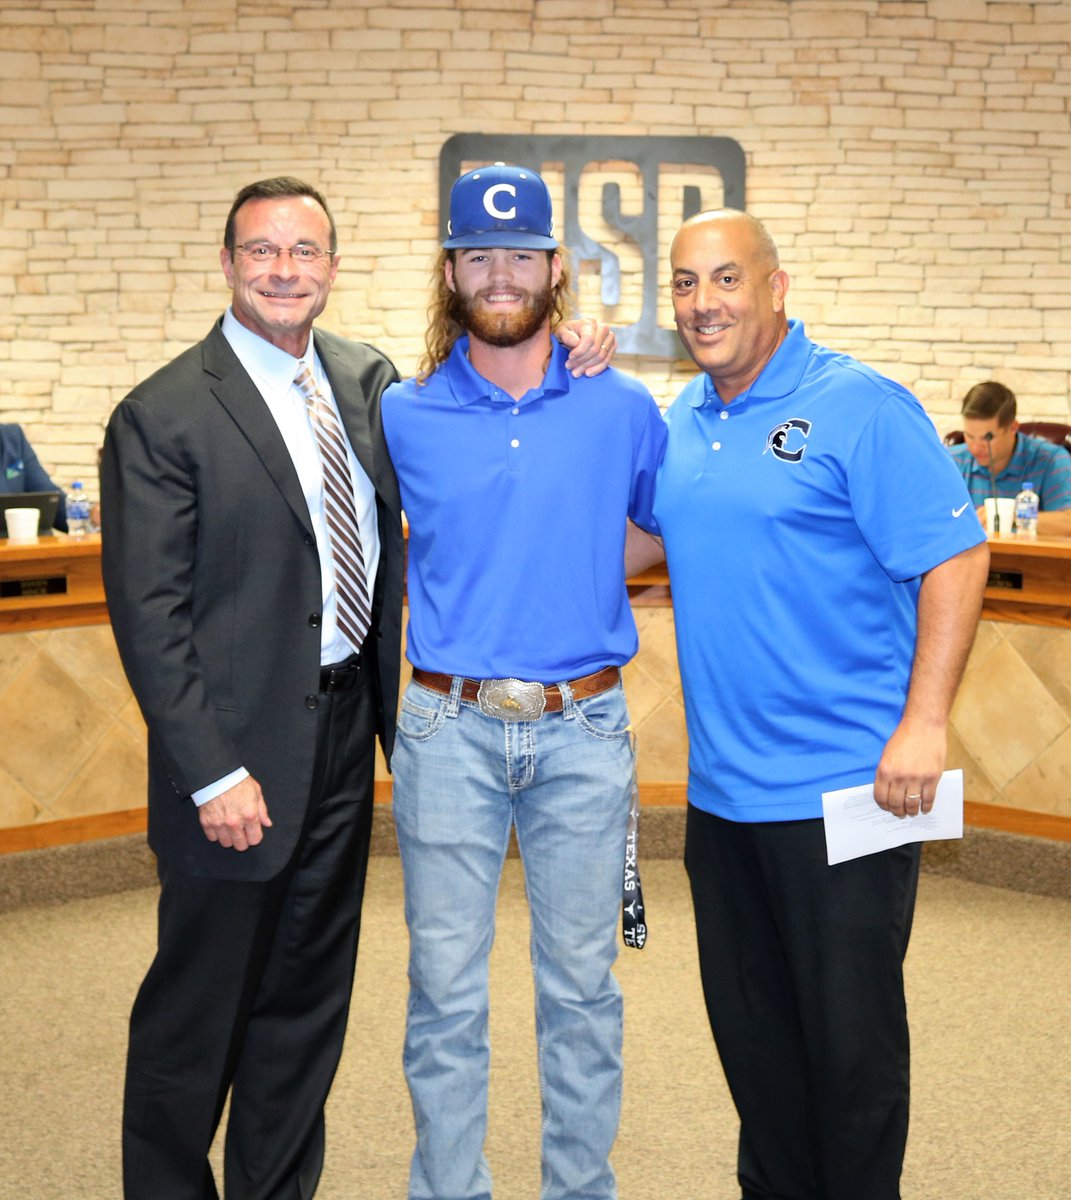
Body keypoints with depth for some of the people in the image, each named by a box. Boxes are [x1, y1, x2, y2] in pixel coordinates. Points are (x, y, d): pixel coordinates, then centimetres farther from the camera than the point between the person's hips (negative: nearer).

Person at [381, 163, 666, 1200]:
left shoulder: (623, 410, 2)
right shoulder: (403, 417, 1)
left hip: (584, 732, 1)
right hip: (449, 732, 0)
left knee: (580, 985, 11)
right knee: (445, 991, 7)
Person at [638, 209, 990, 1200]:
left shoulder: (859, 406, -10)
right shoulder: (681, 423, 10)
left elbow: (956, 558, -14)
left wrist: (924, 724, -21)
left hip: (841, 788, -6)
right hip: (722, 786, 7)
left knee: (850, 1037, 5)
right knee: (750, 1032, 18)